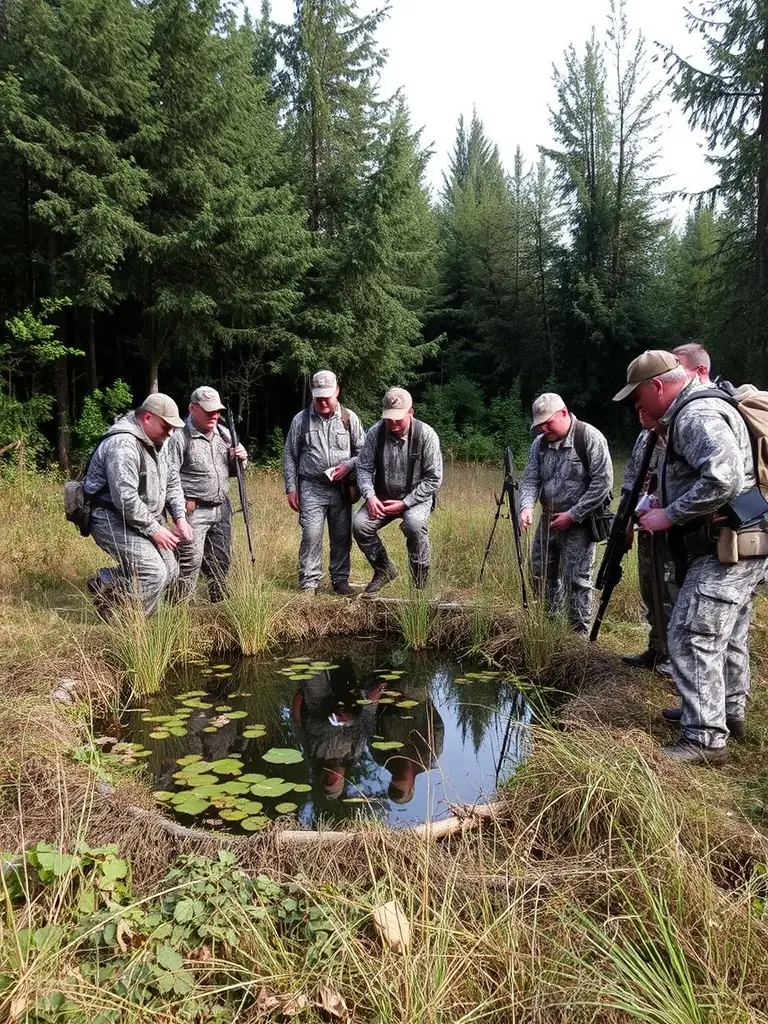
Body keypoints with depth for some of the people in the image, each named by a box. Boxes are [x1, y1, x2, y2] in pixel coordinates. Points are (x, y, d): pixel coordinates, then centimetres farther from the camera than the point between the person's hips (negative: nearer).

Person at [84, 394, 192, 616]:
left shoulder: (158, 441, 8)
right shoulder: (123, 445, -24)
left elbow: (172, 481, 16)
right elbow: (125, 498, -29)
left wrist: (180, 517, 3)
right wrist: (154, 530, -20)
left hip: (146, 520, 10)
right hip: (112, 519, -10)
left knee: (170, 571, 7)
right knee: (153, 573, -20)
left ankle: (105, 582, 16)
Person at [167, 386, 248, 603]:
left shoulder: (224, 434, 12)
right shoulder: (180, 436, -11)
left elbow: (232, 470, 22)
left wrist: (240, 459, 1)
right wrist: (182, 502, -19)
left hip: (222, 509, 7)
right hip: (193, 510, -7)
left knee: (221, 560, 14)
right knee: (191, 560, -12)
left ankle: (218, 600, 28)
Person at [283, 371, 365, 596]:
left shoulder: (349, 418, 5)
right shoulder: (301, 420, 3)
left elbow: (363, 450, 9)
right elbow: (289, 456, 6)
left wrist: (348, 466, -10)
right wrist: (291, 488, 2)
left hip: (342, 489, 2)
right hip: (311, 488, -1)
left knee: (342, 536, 7)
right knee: (311, 535, -8)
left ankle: (340, 579, 20)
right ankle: (309, 582, 1)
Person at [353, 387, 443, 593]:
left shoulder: (426, 435, -15)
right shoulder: (376, 432, -7)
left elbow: (434, 479, -13)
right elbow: (364, 467, -1)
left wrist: (405, 503, -18)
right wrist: (369, 495, -19)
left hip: (416, 497, -3)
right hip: (382, 498, 4)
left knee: (414, 523, -34)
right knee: (359, 524, -20)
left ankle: (421, 581, -12)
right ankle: (384, 569, 6)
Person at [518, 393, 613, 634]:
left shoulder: (590, 438, -14)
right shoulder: (540, 443, 5)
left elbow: (603, 482, -16)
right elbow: (530, 479, 4)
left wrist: (573, 515, -17)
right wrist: (527, 506, -17)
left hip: (579, 523, -7)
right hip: (548, 520, 7)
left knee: (576, 580, -5)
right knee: (540, 574, 14)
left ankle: (580, 634, 8)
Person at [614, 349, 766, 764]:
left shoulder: (697, 415, -17)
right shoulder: (692, 413, 16)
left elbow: (723, 478, -30)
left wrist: (670, 515, -22)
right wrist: (661, 508, 12)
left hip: (724, 549, -11)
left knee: (692, 637, -9)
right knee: (726, 635, 21)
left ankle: (704, 739, -4)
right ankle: (728, 711, 37)